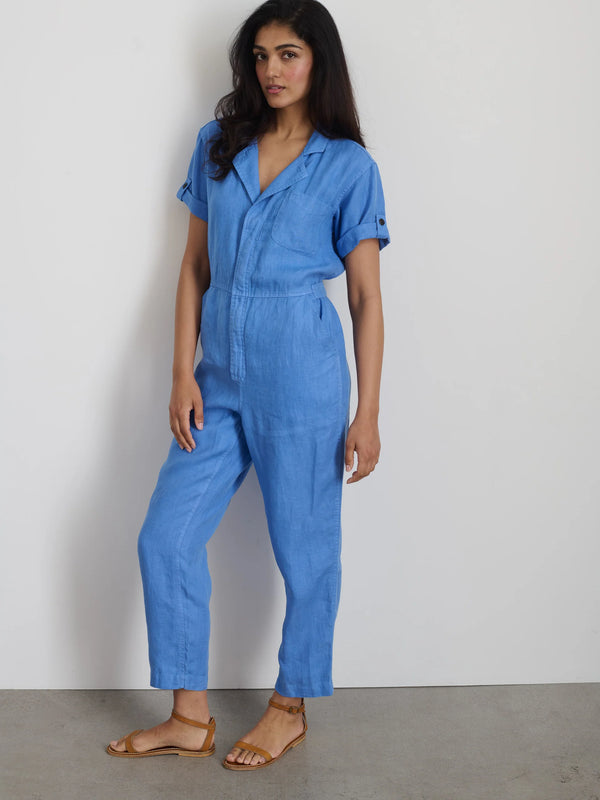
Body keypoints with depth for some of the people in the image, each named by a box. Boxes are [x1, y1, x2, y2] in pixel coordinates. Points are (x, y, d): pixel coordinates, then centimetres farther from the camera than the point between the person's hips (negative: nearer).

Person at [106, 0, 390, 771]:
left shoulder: (348, 166, -1)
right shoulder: (217, 145, 9)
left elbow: (366, 297, -2)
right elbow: (194, 268, 9)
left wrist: (367, 413, -4)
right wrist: (183, 376, 2)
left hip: (302, 380, -4)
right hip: (222, 378, 5)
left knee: (304, 550, 7)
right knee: (165, 539, 3)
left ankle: (290, 708, 28)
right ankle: (190, 716, 20)